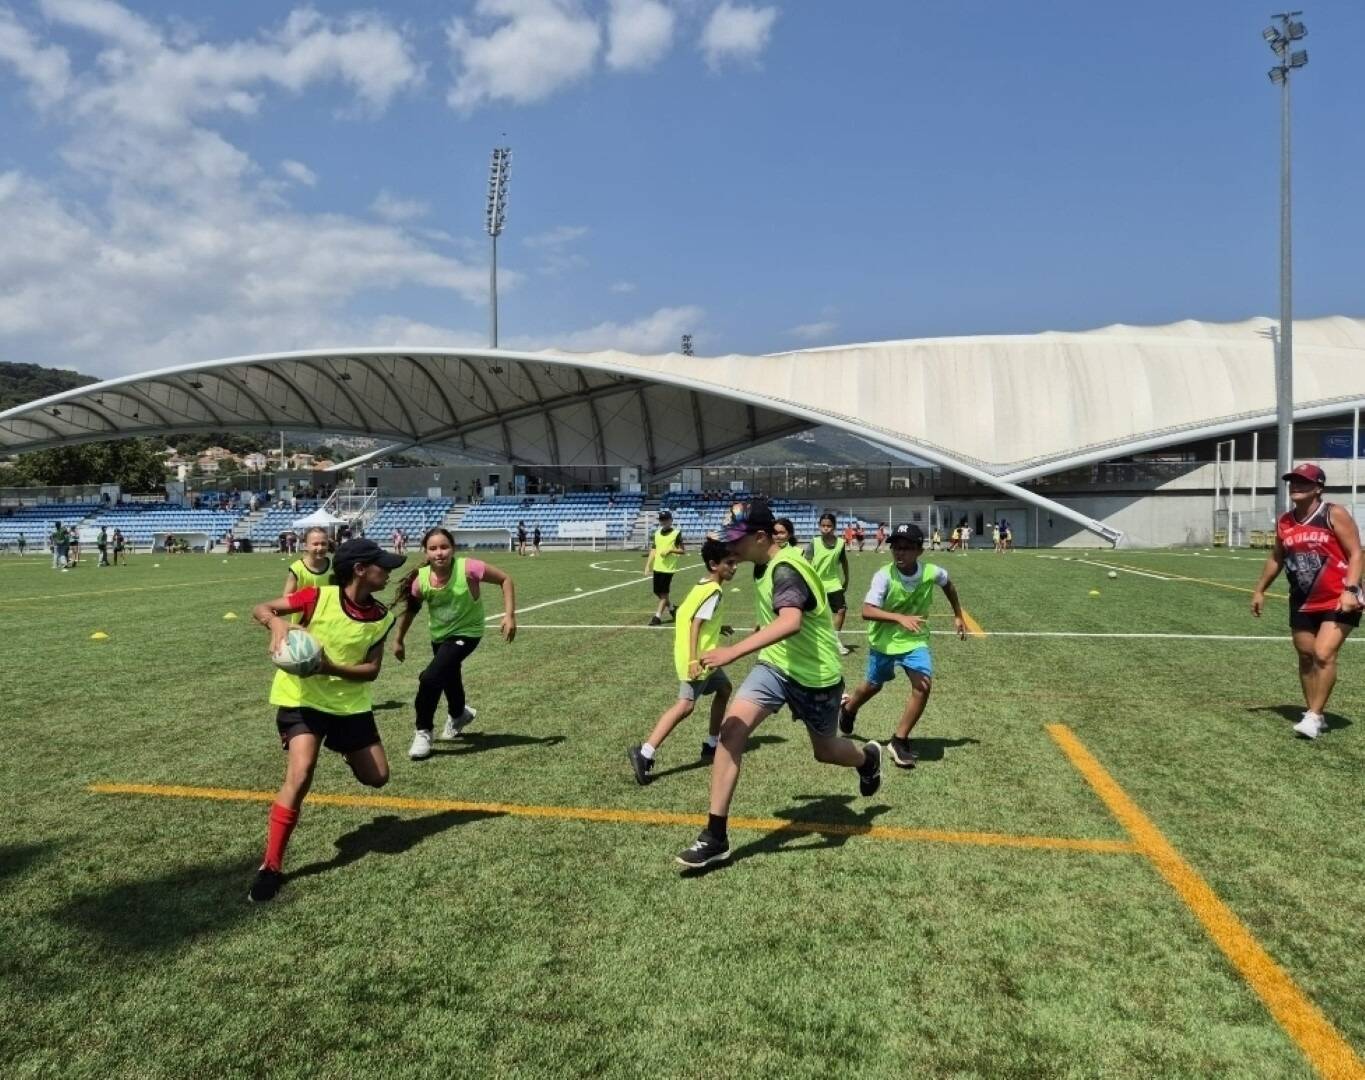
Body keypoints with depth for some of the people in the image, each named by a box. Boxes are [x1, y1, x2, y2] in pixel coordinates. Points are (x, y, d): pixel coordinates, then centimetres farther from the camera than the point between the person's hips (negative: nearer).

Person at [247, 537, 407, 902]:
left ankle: (343, 747, 44)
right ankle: (271, 867, -9)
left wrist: (332, 669, -25)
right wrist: (276, 622, -35)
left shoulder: (381, 617, -6)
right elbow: (261, 608, -12)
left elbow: (372, 670, -7)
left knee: (377, 777, 8)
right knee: (300, 775, -23)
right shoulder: (320, 596, -18)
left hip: (350, 701, 5)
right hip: (301, 698, -4)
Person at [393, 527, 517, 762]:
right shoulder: (421, 579, -20)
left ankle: (423, 733, 2)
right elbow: (410, 609, 0)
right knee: (449, 678, 24)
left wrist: (509, 615, -23)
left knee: (430, 678, -20)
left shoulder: (468, 568, -29)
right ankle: (459, 714, 59)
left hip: (466, 633, -4)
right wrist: (398, 640, 7)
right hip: (439, 635, 5)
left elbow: (505, 580, -18)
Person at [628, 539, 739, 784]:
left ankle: (712, 745, 31)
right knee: (685, 706, -16)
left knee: (724, 688, 25)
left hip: (701, 657, 10)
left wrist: (717, 627, 25)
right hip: (698, 658, -10)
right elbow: (695, 624, -23)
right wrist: (693, 660, -28)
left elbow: (689, 617, 18)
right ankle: (644, 753, -23)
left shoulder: (703, 586, 14)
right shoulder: (714, 591, -14)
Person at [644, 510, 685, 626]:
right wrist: (648, 565, 7)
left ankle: (658, 617, 0)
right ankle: (672, 609, 32)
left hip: (668, 568, -6)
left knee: (663, 593, -4)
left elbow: (683, 550, -6)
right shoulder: (657, 533, 11)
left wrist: (670, 550, -19)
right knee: (657, 592, 12)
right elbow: (653, 550, 13)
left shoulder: (676, 533, -6)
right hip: (657, 567, 6)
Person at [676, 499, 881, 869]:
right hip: (776, 665, 7)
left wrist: (733, 652, -55)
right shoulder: (765, 564, -1)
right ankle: (715, 837, -9)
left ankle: (868, 758, 56)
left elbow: (791, 623, -48)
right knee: (731, 729, -15)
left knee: (826, 751, 16)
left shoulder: (786, 570, -29)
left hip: (815, 674, -7)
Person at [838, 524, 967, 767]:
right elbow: (867, 611, -36)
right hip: (884, 640, -1)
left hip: (914, 639, 2)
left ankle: (899, 741, -1)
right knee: (874, 685, 19)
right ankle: (848, 708, 54)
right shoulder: (884, 576, -27)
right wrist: (900, 618, -48)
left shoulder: (931, 572, -18)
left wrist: (958, 615, 13)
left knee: (923, 685, -18)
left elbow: (948, 585, 8)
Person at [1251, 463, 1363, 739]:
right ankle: (1314, 713, 24)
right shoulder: (1284, 522, 5)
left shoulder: (1335, 515, -11)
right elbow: (1277, 558, 18)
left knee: (1324, 655, -15)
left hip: (1338, 601, -6)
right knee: (1306, 657, 10)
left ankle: (1315, 716, -5)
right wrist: (1260, 590, 20)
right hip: (1302, 602, 6)